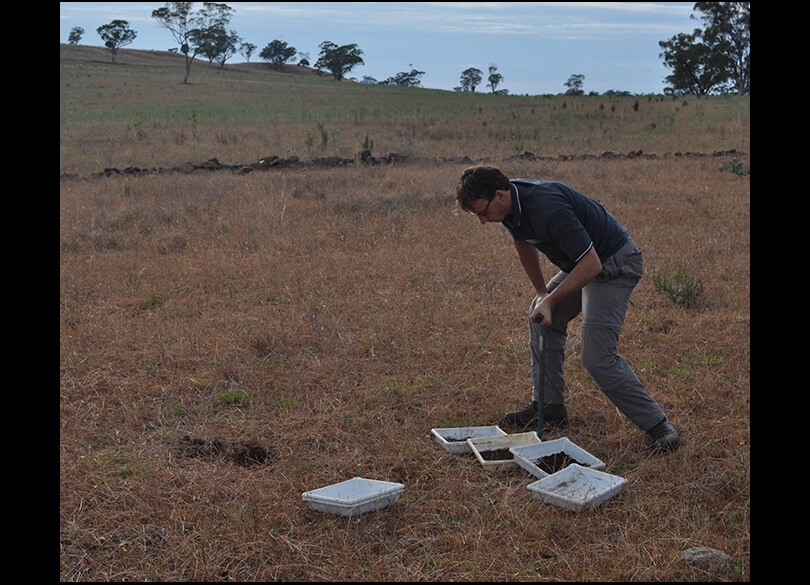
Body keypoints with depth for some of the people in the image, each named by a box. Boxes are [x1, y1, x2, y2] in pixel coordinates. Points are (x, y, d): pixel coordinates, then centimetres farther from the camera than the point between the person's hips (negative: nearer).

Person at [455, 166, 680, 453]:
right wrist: (541, 293, 18)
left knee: (597, 357, -15)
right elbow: (524, 242, 17)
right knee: (540, 317, 15)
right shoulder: (512, 203, -4)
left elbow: (591, 263, -31)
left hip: (615, 263, -10)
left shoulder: (547, 207, -33)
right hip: (582, 262, 10)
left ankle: (658, 424, -5)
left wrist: (550, 302, -28)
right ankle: (550, 407, 22)